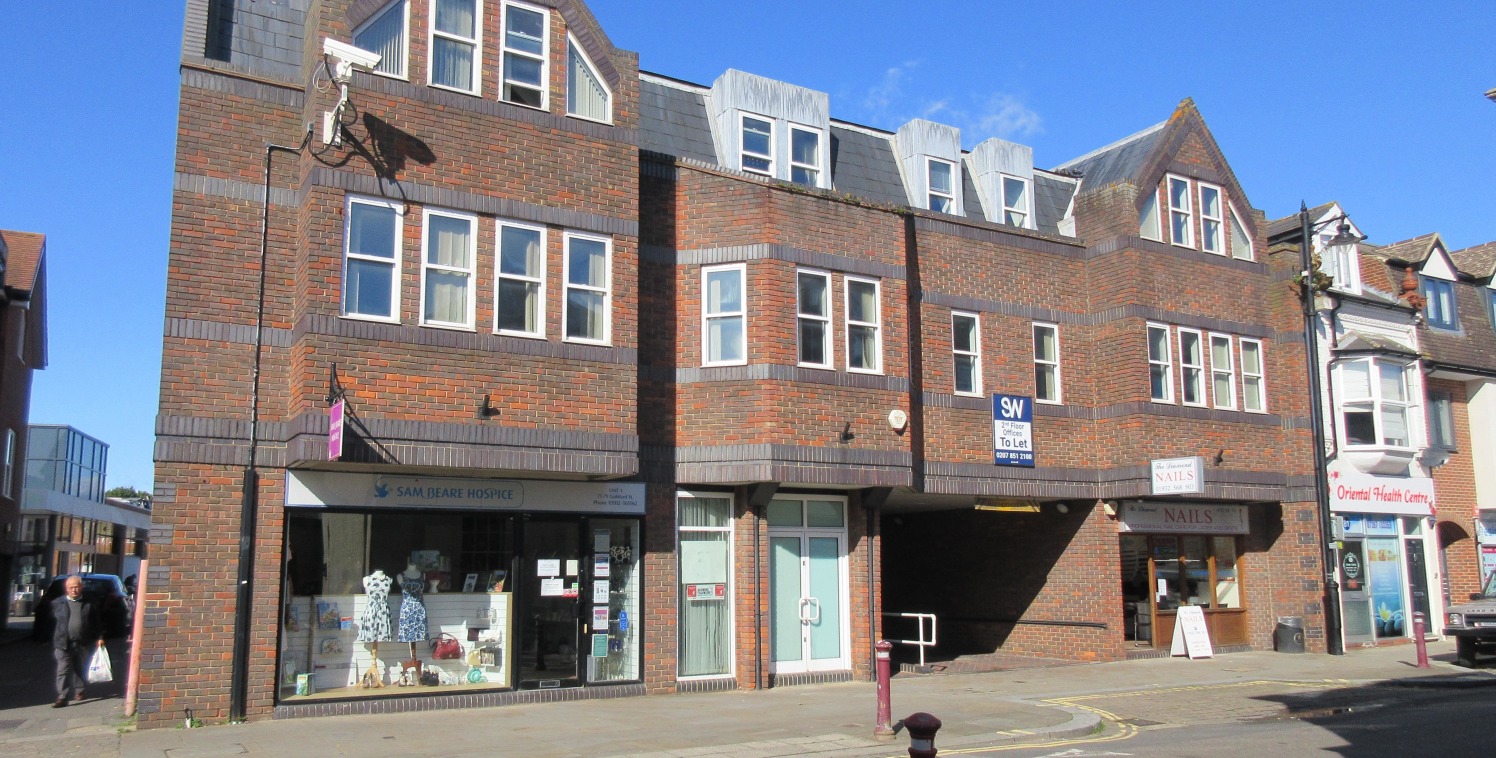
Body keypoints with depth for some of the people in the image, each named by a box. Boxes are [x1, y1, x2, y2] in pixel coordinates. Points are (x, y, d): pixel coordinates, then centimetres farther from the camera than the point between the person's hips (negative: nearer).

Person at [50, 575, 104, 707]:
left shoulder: (89, 604, 5)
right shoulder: (58, 603, 4)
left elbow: (96, 623, 8)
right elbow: (52, 623, 6)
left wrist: (99, 638, 2)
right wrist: (53, 642, 3)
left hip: (83, 644, 1)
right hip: (63, 643, -1)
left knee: (80, 670, 13)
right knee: (63, 670, -6)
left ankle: (79, 691, 30)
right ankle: (62, 697, -6)